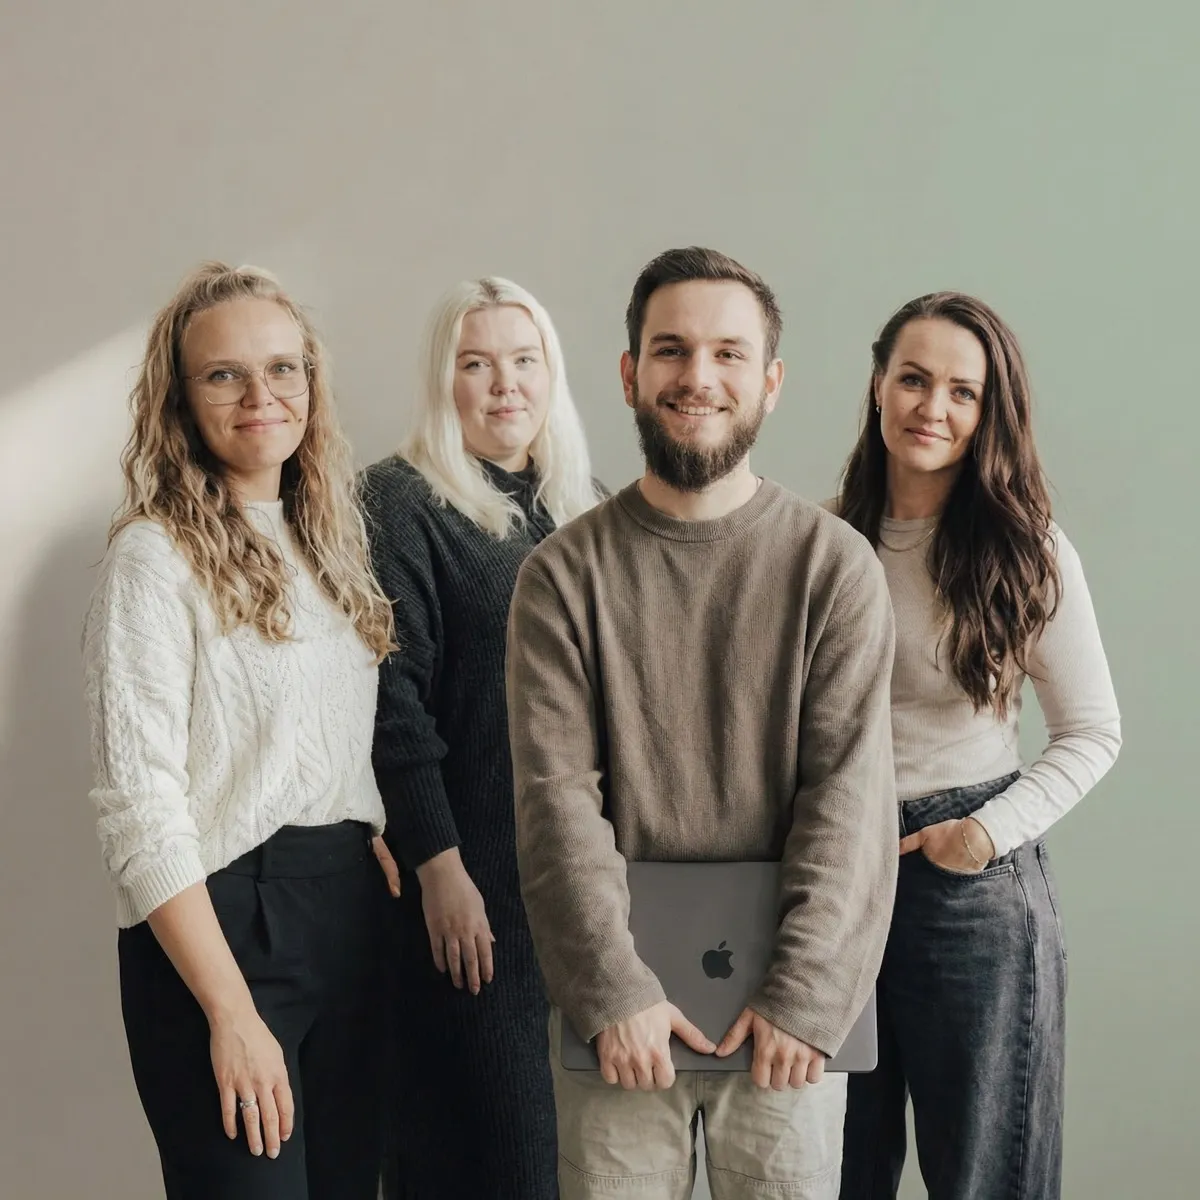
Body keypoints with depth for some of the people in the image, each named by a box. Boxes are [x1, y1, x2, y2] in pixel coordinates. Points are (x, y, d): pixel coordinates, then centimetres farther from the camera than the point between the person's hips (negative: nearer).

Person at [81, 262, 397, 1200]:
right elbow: (139, 806, -16)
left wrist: (392, 890, 6)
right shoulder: (155, 558, -10)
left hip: (351, 913, 7)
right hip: (222, 921, -7)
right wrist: (232, 1015, -19)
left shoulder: (326, 543, 13)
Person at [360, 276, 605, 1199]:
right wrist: (438, 866, -15)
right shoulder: (403, 500, -7)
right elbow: (393, 696, -12)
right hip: (471, 868, -6)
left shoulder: (582, 503, 12)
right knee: (492, 1120, 0)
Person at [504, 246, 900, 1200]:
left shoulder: (836, 566, -1)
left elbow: (850, 796, -7)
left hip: (790, 1015, 0)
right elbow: (558, 798, -6)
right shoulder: (564, 575, 1)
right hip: (615, 1013, 0)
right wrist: (614, 991, -14)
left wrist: (803, 997, -14)